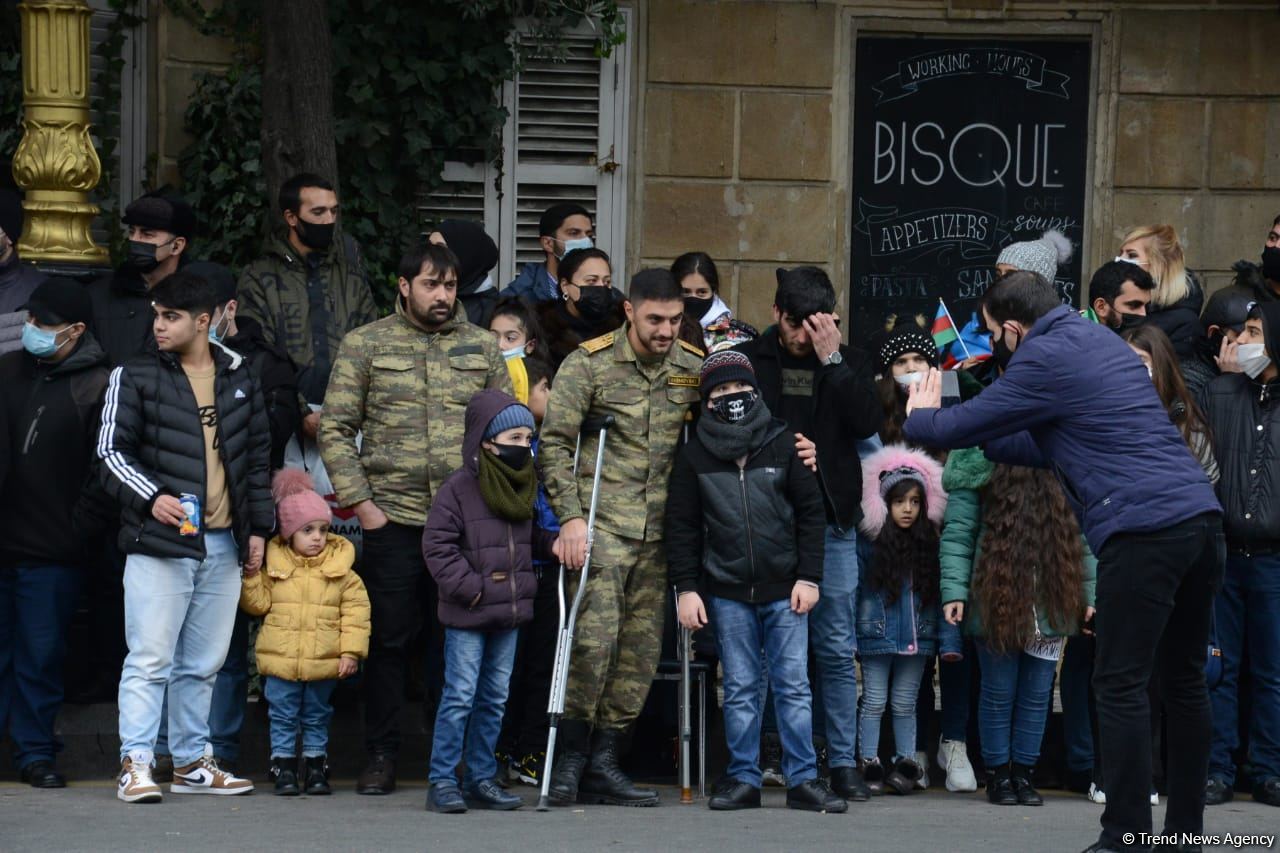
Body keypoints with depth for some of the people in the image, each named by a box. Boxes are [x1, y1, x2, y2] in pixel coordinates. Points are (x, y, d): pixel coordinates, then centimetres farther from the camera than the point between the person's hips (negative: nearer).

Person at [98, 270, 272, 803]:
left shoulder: (238, 380, 12)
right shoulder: (134, 378, 0)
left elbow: (257, 457, 18)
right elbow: (111, 451, -2)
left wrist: (258, 527, 12)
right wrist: (151, 498, -17)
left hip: (223, 545, 4)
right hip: (158, 541, -4)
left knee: (202, 664, 10)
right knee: (149, 660, -9)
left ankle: (191, 763, 19)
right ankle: (135, 765, -7)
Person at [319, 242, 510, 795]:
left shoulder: (482, 348, 10)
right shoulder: (366, 345, 5)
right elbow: (335, 429, 3)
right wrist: (359, 501, -4)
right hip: (392, 519, -1)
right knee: (388, 640, 2)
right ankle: (381, 758, 11)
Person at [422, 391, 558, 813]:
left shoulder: (523, 488, 10)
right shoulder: (458, 489, -11)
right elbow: (437, 545, -12)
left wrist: (554, 544, 1)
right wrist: (469, 588, -17)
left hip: (508, 615, 7)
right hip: (467, 618, -7)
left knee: (495, 698, 11)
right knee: (460, 697, -6)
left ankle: (481, 779, 19)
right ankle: (442, 781, 0)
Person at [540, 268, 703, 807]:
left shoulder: (694, 368, 8)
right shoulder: (589, 363, -4)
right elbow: (555, 442, -5)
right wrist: (570, 515, -13)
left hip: (659, 530, 5)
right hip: (603, 522, -5)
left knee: (641, 648, 4)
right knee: (595, 637, -14)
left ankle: (603, 762, 12)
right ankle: (570, 757, -2)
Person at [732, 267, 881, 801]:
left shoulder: (848, 363, 9)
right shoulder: (748, 359, 7)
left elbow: (868, 423, -7)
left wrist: (832, 361, -11)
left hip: (831, 520, 1)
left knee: (836, 648, 1)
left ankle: (842, 762, 6)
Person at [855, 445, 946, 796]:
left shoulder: (928, 545, 5)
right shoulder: (870, 543, -7)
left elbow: (937, 592, 8)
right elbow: (855, 588, -9)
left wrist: (943, 636, 5)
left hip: (916, 636, 3)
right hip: (877, 636, -3)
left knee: (905, 704, 11)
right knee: (874, 701, 3)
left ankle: (906, 764, 16)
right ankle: (869, 764, 9)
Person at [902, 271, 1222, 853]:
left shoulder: (1047, 360, -6)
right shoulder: (1098, 340, 23)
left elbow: (959, 427, 1)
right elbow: (1055, 445, 31)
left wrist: (919, 418, 22)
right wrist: (977, 438, 31)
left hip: (1144, 530, -9)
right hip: (1200, 517, 9)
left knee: (1120, 686, -6)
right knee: (1184, 678, 13)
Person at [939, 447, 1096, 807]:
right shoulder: (978, 466, -3)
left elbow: (1082, 535, 9)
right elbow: (957, 534, -5)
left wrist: (1090, 595, 5)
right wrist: (954, 592, -13)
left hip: (1049, 609, 3)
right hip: (996, 604, -3)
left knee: (1037, 695, 9)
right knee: (999, 693, 6)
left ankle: (1023, 773, 20)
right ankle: (998, 775, 16)